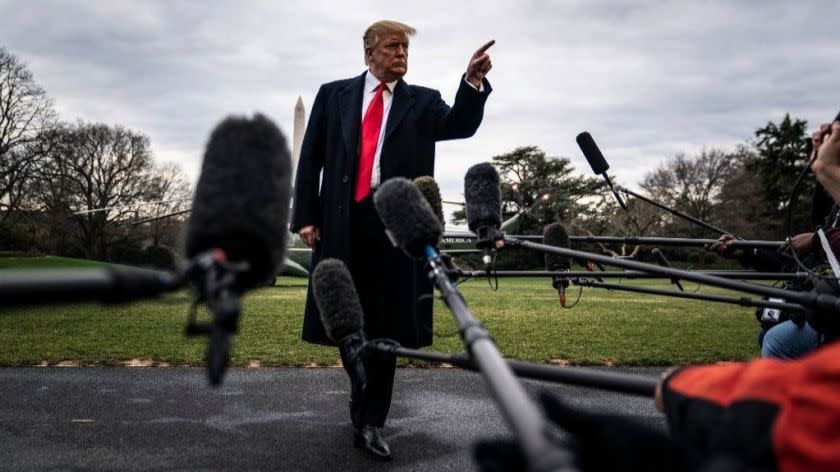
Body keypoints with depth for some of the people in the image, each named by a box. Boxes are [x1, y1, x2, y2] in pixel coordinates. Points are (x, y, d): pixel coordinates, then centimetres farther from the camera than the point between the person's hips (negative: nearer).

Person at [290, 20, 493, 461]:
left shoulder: (422, 101, 10)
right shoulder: (333, 94, 10)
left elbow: (459, 125, -8)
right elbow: (310, 158, 8)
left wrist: (473, 81, -25)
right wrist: (306, 217, 0)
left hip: (394, 223, -1)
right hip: (341, 220, 1)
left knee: (385, 323, 1)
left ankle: (371, 422, 11)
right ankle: (362, 394, 36)